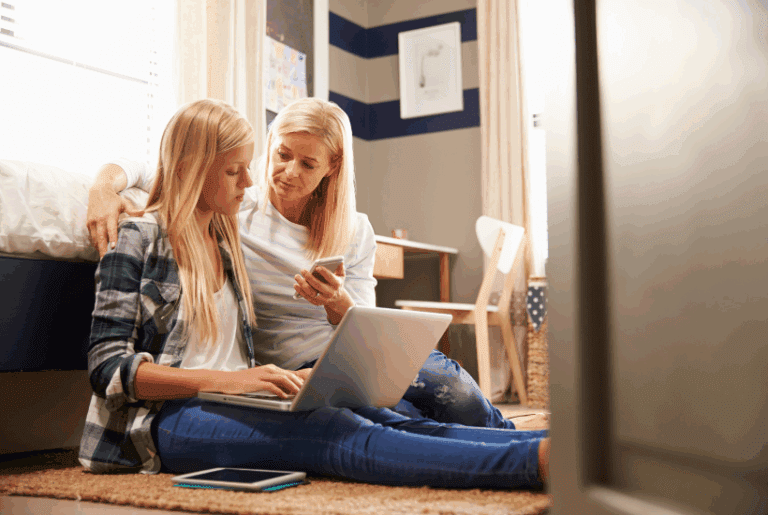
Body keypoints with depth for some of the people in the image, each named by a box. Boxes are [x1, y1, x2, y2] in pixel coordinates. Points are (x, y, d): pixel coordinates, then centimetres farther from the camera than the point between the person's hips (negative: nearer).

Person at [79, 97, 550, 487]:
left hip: (233, 408, 7)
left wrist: (285, 378, -1)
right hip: (168, 418, -7)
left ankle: (541, 449, -38)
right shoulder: (140, 240, -1)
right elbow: (108, 368, -9)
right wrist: (226, 380, -19)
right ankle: (536, 459, -49)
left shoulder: (227, 240, 20)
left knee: (385, 419, -22)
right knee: (339, 431, -33)